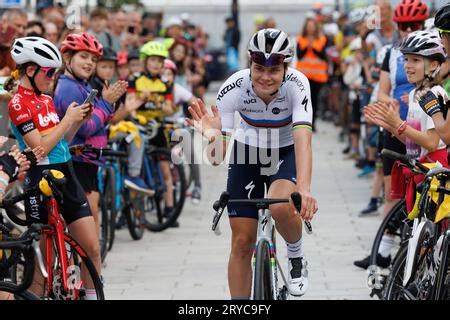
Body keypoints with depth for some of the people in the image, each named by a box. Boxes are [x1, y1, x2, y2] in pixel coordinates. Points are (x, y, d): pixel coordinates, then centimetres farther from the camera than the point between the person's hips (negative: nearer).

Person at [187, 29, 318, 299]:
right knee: (242, 242, -3)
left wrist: (304, 190, -56)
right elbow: (217, 157, -27)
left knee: (281, 206, -32)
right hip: (247, 153, 2)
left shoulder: (297, 84, -29)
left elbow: (303, 140, -41)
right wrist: (212, 136, -51)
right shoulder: (234, 87, -27)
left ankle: (297, 258, -1)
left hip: (287, 153, -1)